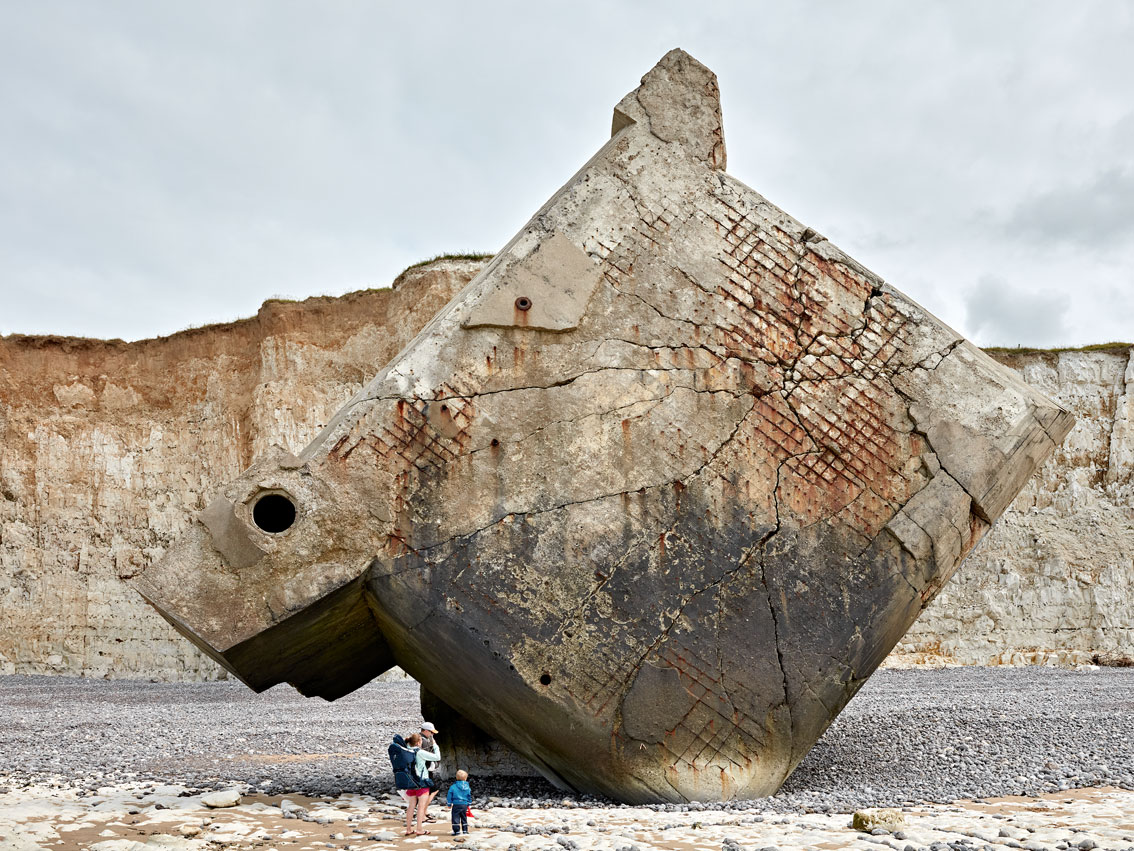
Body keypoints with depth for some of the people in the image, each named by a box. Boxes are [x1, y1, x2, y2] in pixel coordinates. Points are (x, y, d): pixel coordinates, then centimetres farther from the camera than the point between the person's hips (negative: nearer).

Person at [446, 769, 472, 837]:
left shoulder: (453, 787, -5)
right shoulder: (467, 788, 3)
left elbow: (449, 796, -2)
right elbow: (469, 797, 11)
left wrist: (449, 804, 9)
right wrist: (468, 804, 23)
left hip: (456, 804, -4)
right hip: (465, 805, 4)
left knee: (455, 818, 1)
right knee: (464, 818, 16)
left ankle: (456, 831, -2)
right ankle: (465, 831, 18)